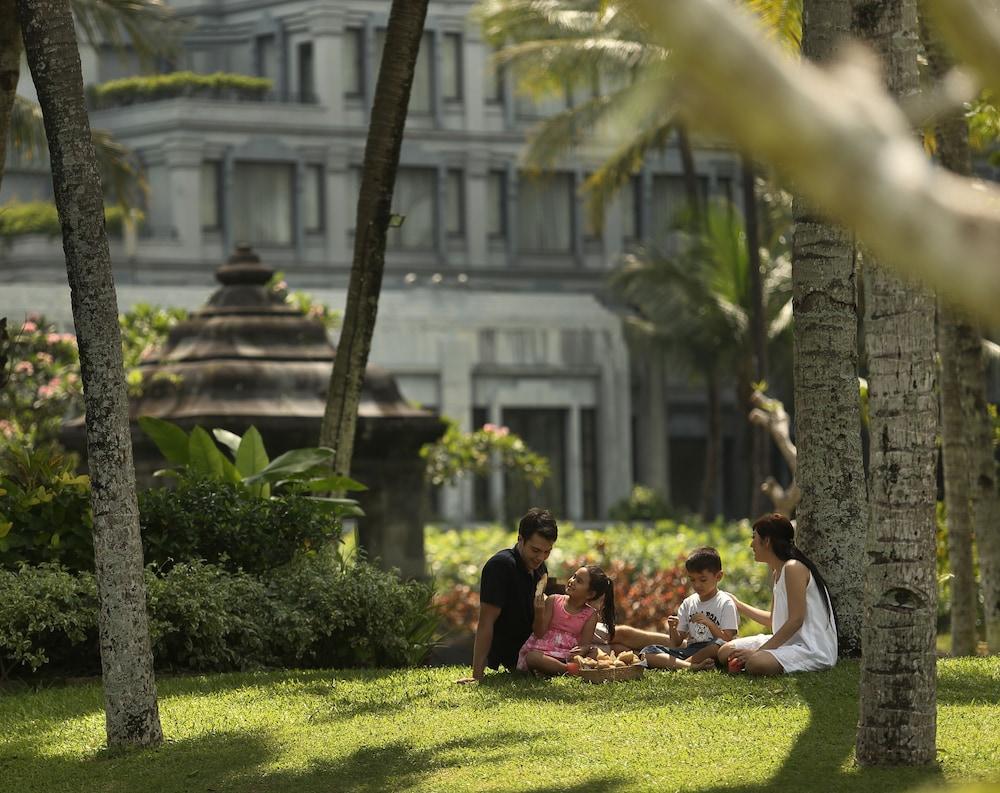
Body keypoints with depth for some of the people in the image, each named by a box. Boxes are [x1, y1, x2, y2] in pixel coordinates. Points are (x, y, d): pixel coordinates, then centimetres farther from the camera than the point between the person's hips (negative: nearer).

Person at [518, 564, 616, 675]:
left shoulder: (591, 615, 3)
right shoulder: (554, 601, 2)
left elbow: (585, 644, -5)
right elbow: (539, 633, -1)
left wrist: (582, 650, -30)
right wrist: (539, 614, -20)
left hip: (568, 656, 0)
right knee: (532, 658, -36)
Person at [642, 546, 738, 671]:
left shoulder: (726, 603, 2)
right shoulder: (688, 603, 15)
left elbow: (726, 640, -7)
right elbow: (677, 643, 13)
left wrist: (710, 624, -20)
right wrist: (673, 629, -8)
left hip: (710, 652, -4)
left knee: (719, 645, -40)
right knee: (647, 652, -16)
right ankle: (690, 666, -38)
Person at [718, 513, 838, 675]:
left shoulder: (793, 569, -16)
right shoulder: (776, 573, 15)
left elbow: (796, 620, -21)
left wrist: (758, 651, -22)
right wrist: (739, 606, 31)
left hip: (812, 648, -10)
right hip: (788, 642, 10)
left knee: (756, 664, -34)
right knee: (726, 652, 4)